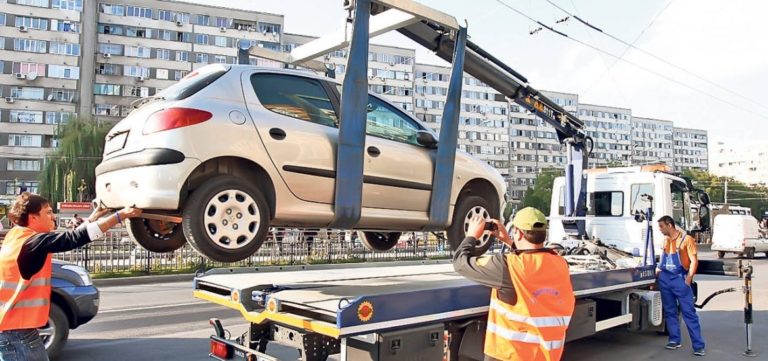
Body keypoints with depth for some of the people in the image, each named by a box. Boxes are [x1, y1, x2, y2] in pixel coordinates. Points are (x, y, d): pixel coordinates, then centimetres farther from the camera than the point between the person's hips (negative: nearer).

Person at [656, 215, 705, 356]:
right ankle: (674, 340, 19)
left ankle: (698, 345, -5)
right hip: (664, 279, 6)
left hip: (680, 279, -6)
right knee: (669, 311, 10)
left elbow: (694, 261, -8)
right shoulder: (665, 240, 13)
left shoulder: (686, 239, -5)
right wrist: (657, 271, 15)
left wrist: (689, 278, -15)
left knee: (689, 311, -7)